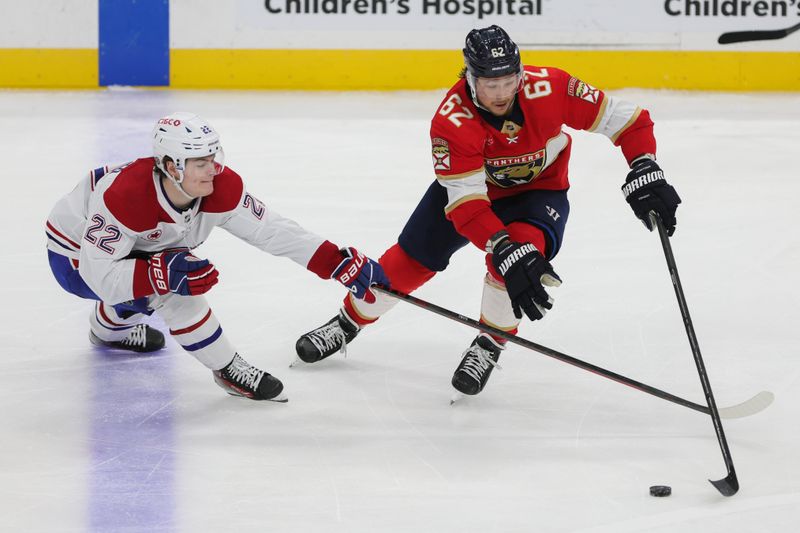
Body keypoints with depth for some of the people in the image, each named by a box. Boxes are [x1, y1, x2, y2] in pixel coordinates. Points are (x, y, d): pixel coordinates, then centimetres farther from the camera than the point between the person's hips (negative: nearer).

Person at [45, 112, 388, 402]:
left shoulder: (222, 188, -23)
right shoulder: (126, 197, -40)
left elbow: (273, 230, -18)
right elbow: (98, 275, -38)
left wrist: (343, 264, -25)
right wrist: (163, 274, -49)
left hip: (134, 245, 7)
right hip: (75, 255, -7)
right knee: (172, 291, -28)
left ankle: (109, 327, 48)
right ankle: (228, 370, -12)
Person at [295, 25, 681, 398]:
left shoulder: (548, 88, -32)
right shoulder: (452, 120, -34)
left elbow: (623, 118, -22)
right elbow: (466, 202, -38)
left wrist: (645, 174, -33)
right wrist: (508, 254, -50)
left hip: (539, 189, 0)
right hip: (466, 184, 0)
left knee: (525, 246, -29)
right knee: (411, 260, 2)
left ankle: (491, 344, -7)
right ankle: (349, 322, 29)